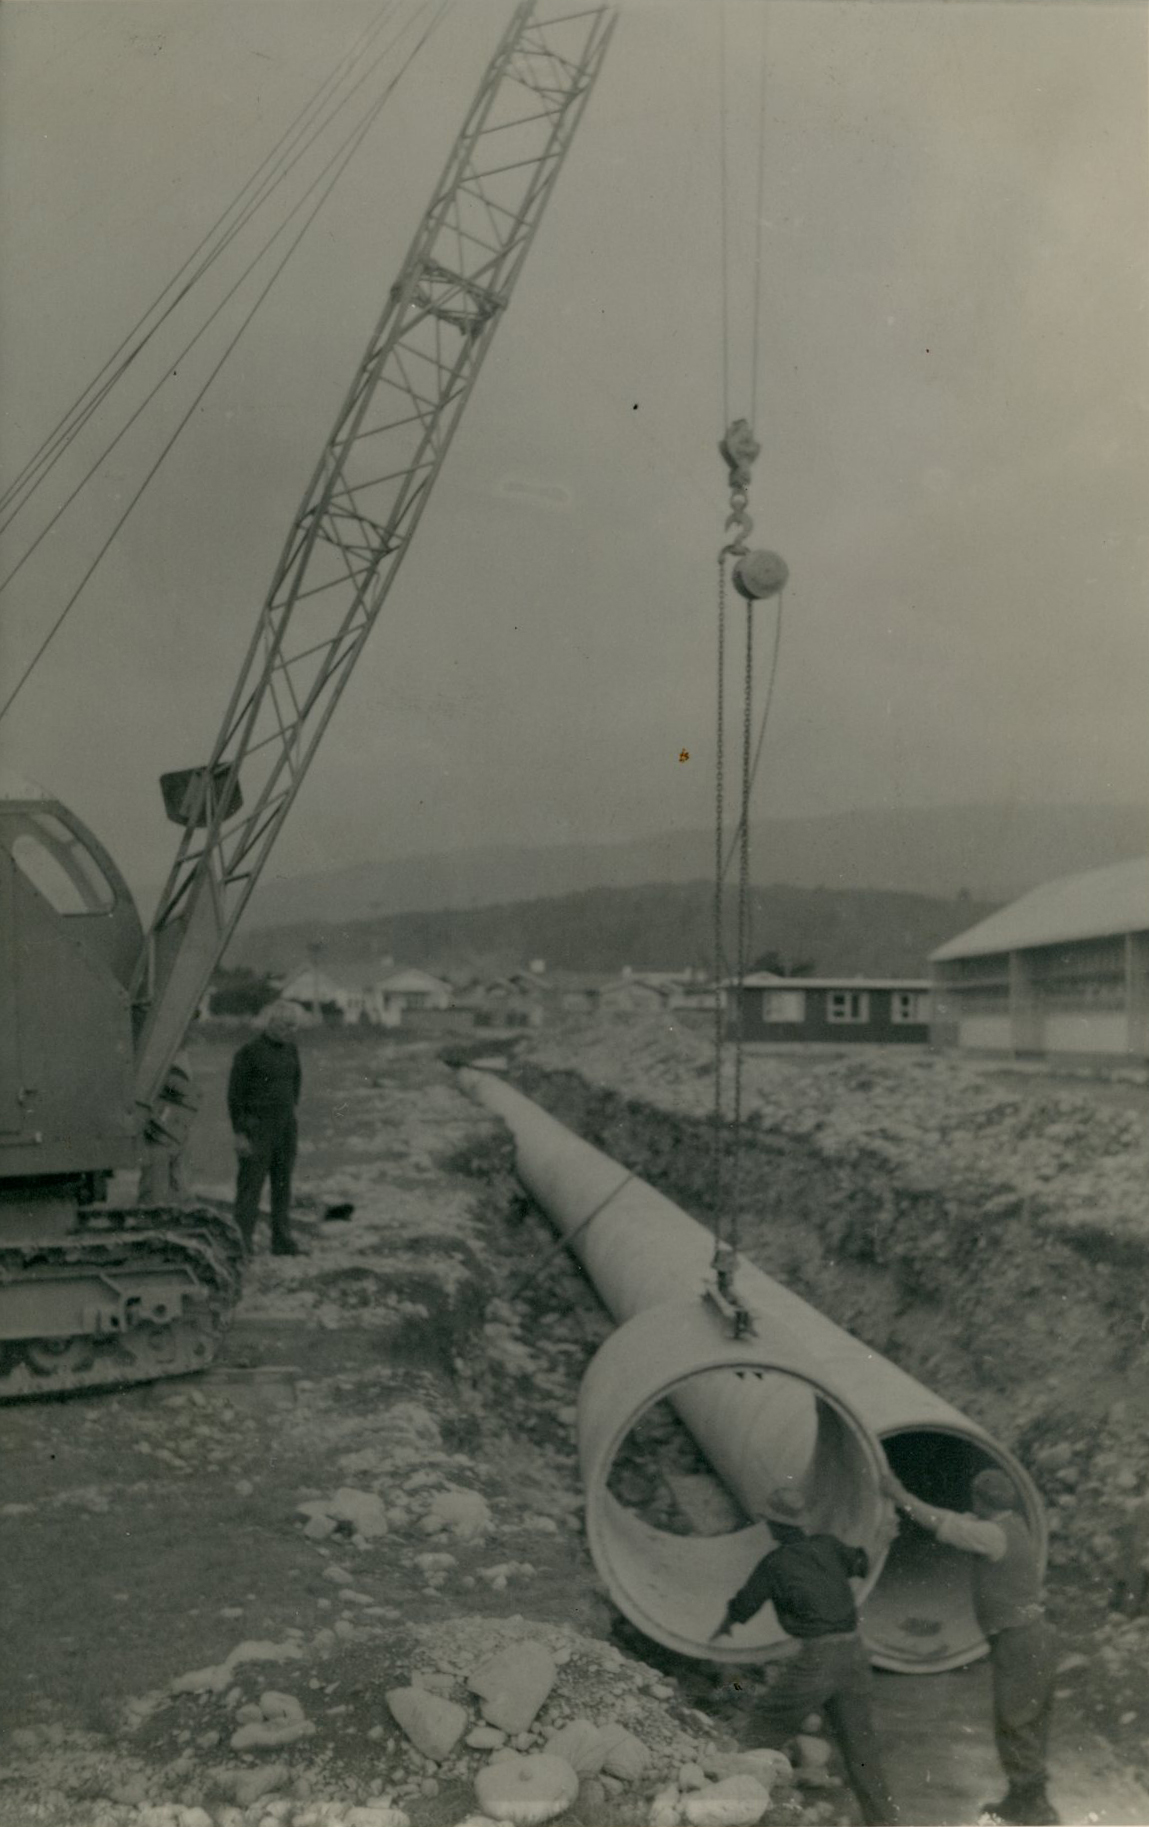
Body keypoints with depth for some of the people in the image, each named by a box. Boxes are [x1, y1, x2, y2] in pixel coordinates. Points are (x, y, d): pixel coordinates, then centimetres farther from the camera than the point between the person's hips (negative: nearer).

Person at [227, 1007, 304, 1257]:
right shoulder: (248, 1052, -13)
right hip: (256, 1128, -6)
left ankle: (281, 1240, 13)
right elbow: (235, 1093, -11)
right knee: (251, 1184, -3)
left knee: (282, 1183, 7)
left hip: (285, 1127, 6)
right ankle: (243, 1240, 4)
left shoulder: (290, 1050, 5)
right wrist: (239, 1134, -13)